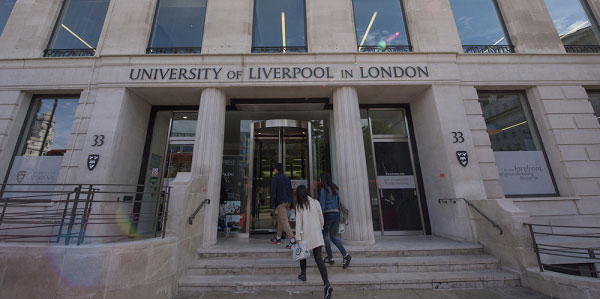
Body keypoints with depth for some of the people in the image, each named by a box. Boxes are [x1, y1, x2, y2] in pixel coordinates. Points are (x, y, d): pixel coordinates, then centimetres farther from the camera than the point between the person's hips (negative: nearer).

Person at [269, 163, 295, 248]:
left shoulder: (275, 177, -3)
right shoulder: (287, 178, 18)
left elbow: (273, 192, -10)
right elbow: (290, 191, 18)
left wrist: (272, 205, -10)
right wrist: (290, 205, 21)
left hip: (280, 202, -8)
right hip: (288, 202, 8)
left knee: (284, 221, -8)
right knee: (280, 219, 19)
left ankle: (293, 240, -14)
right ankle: (278, 238, 30)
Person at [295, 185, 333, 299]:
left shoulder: (299, 205, -4)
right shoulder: (316, 202, 2)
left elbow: (298, 222, -7)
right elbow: (321, 218, 6)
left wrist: (298, 237, -5)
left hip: (305, 235, -2)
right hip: (317, 234, 2)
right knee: (318, 258, 2)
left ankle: (303, 275, 37)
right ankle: (327, 284, -9)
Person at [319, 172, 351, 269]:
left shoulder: (324, 189, -12)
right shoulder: (335, 188, 10)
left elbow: (322, 205, -15)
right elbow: (338, 203, 14)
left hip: (328, 214, -7)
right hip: (336, 214, 7)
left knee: (325, 235, 13)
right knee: (333, 237, 15)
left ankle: (330, 258, 17)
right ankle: (345, 254, 0)